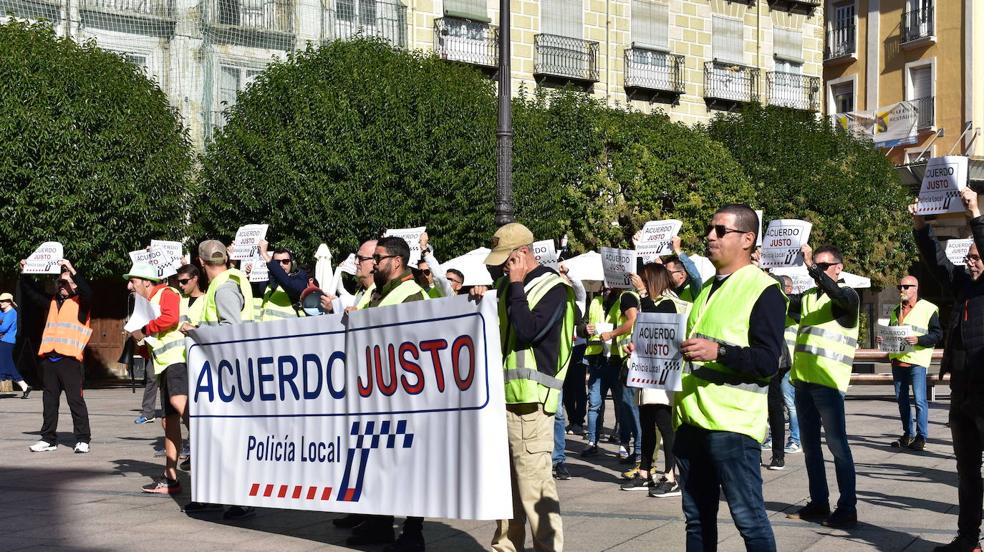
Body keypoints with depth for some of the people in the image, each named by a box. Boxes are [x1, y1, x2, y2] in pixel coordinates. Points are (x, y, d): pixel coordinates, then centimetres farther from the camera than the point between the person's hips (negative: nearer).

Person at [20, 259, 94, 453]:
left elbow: (87, 292, -21)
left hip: (69, 359, -6)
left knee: (75, 400, -5)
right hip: (48, 359, 7)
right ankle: (48, 439, 17)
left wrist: (72, 271, -23)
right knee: (49, 401, 11)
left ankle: (83, 440, -2)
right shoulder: (53, 302, 17)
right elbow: (31, 294, 23)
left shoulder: (80, 302, 0)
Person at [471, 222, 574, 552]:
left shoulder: (553, 288, -6)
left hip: (529, 399, -8)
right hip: (501, 395, 8)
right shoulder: (507, 283, 17)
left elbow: (528, 330, -20)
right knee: (505, 480, 13)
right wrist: (481, 299, 5)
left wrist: (516, 285, -12)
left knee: (533, 482, -11)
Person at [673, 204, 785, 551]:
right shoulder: (706, 289, 19)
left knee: (748, 517, -6)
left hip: (732, 422, -8)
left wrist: (718, 351, -29)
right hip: (690, 420, 8)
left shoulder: (763, 290, -6)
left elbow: (768, 360, -16)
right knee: (697, 518, 12)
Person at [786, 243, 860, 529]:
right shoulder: (808, 297, 17)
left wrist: (811, 266, -31)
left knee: (837, 443, -7)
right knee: (810, 445, 11)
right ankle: (818, 503, 19)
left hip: (828, 381, -7)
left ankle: (847, 508, -5)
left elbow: (837, 294, -24)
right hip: (803, 379, 7)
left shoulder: (847, 296, -2)